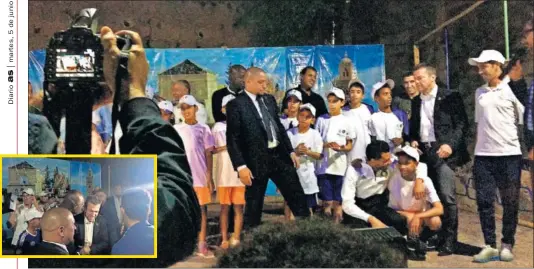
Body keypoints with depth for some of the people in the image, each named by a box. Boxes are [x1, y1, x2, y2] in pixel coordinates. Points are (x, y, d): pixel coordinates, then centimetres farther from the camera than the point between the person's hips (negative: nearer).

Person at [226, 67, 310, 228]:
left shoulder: (270, 100, 11)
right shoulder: (236, 105, -9)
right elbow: (232, 139, -12)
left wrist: (291, 151, 13)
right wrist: (241, 166, -17)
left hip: (279, 155, 6)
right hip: (257, 160, -6)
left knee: (296, 195, 10)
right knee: (254, 203, 5)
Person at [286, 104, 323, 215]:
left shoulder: (315, 134, -1)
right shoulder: (290, 133, -2)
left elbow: (318, 156, -1)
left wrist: (308, 152, -19)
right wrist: (295, 151, -19)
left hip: (308, 173, 0)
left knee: (309, 206, 8)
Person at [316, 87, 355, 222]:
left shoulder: (346, 121, 4)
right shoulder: (322, 119, 5)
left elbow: (350, 145, 6)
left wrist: (341, 148, -16)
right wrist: (326, 145, -14)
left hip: (340, 165, 0)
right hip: (324, 165, 0)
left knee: (338, 201, 4)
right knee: (327, 200, 0)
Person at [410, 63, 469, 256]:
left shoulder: (450, 97, -1)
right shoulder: (416, 102, 18)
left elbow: (462, 124, -5)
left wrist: (450, 144, -17)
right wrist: (413, 141, 3)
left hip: (443, 152, -6)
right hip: (423, 153, 6)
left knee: (447, 196, -10)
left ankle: (449, 242, -4)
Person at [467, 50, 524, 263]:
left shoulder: (511, 90, -2)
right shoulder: (479, 93, 12)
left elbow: (523, 121, 0)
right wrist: (477, 147, 11)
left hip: (509, 154, -4)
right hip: (483, 155, 4)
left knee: (510, 202, 4)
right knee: (484, 201, 1)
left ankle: (507, 244, 15)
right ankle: (490, 245, 8)